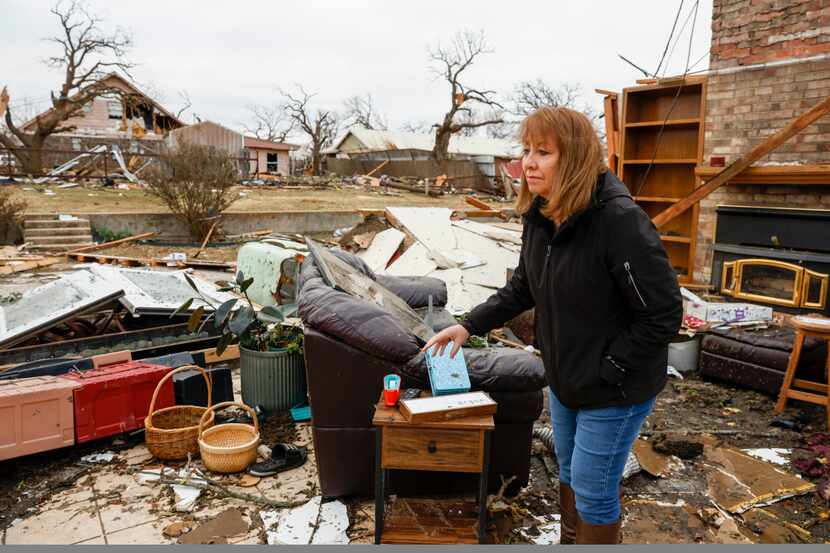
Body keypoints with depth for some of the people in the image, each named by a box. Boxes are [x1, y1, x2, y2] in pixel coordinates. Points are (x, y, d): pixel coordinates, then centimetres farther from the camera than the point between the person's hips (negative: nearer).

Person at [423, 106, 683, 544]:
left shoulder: (620, 220, -28)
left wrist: (606, 370, -20)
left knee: (592, 490, 9)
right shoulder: (539, 218, -5)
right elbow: (522, 288, 8)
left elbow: (663, 314, -24)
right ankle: (569, 540, 49)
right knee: (569, 473, 26)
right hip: (563, 379, 8)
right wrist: (470, 325, -1)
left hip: (616, 389, -7)